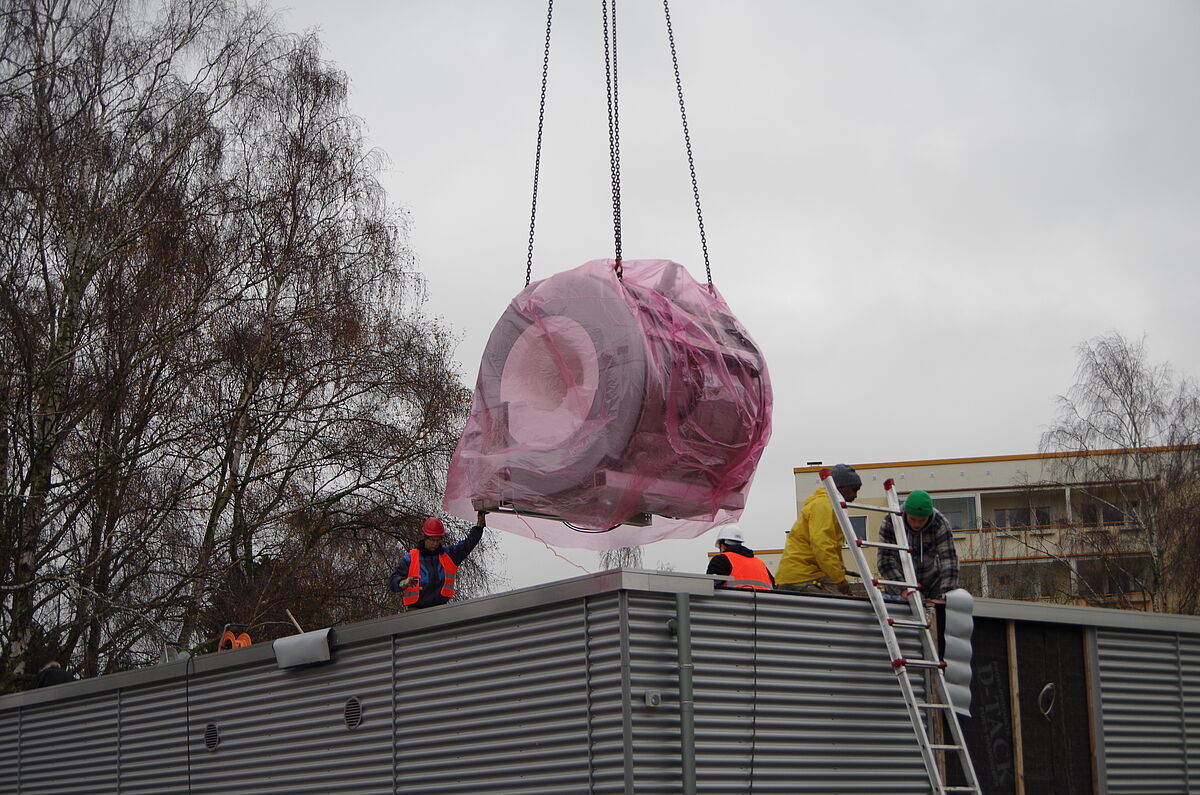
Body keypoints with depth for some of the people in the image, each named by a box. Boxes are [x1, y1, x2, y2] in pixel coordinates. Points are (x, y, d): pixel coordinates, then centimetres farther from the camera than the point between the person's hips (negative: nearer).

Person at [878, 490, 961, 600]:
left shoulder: (940, 524, -26)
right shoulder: (889, 523, -27)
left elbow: (949, 559, -30)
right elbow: (886, 561, -28)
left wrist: (946, 592, -42)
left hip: (931, 578, 1)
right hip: (900, 577, -1)